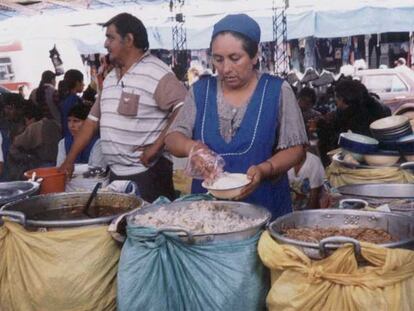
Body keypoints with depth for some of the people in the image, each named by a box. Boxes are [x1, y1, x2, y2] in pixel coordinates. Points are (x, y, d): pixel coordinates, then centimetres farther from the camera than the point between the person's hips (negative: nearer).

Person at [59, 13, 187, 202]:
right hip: (115, 174, 7)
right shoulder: (110, 78, 14)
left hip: (148, 174, -7)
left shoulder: (156, 73, -12)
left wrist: (156, 146, -21)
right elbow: (93, 120, 18)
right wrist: (69, 160, 18)